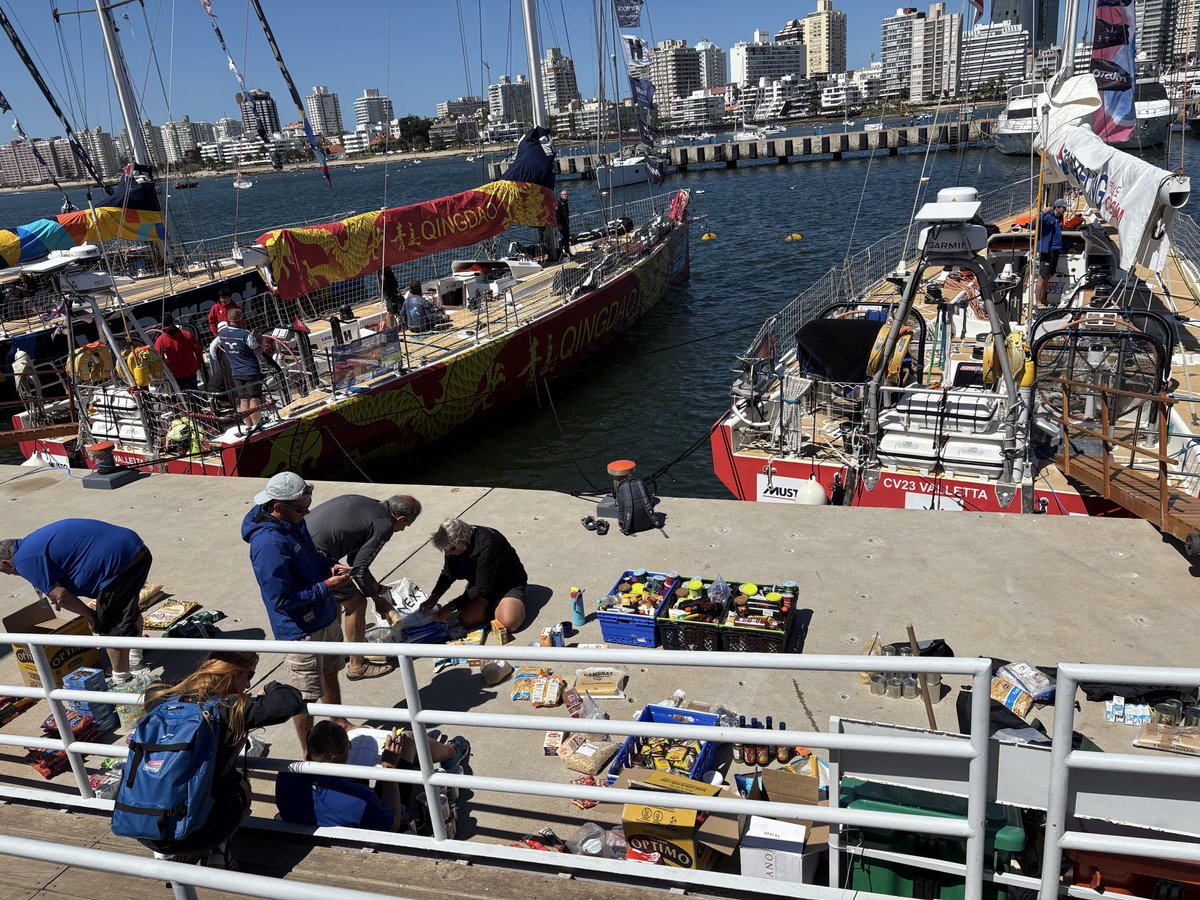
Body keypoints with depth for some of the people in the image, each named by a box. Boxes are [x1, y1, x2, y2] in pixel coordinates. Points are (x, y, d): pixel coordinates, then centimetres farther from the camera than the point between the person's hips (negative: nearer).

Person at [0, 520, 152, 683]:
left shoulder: (23, 560, -5)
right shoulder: (35, 540, 23)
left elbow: (59, 595, -10)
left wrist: (89, 615, 3)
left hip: (119, 562, -10)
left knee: (111, 627, 6)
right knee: (129, 610, 30)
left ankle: (122, 681, 19)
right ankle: (136, 656, 49)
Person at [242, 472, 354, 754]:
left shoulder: (293, 522, -2)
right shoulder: (268, 543, -30)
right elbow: (280, 598, -27)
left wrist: (330, 565, -2)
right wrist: (326, 587, -23)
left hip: (324, 617, 9)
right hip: (301, 630, -9)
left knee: (330, 674, 28)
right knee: (307, 695, 8)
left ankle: (339, 723, 50)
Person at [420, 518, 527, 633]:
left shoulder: (486, 544, -33)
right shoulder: (453, 544, -12)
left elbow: (482, 588, -28)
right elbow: (448, 574, 5)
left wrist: (451, 606, -25)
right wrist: (434, 596, -13)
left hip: (509, 583, -6)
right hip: (479, 585, 6)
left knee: (509, 623, -30)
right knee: (466, 620, -19)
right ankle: (492, 604, 6)